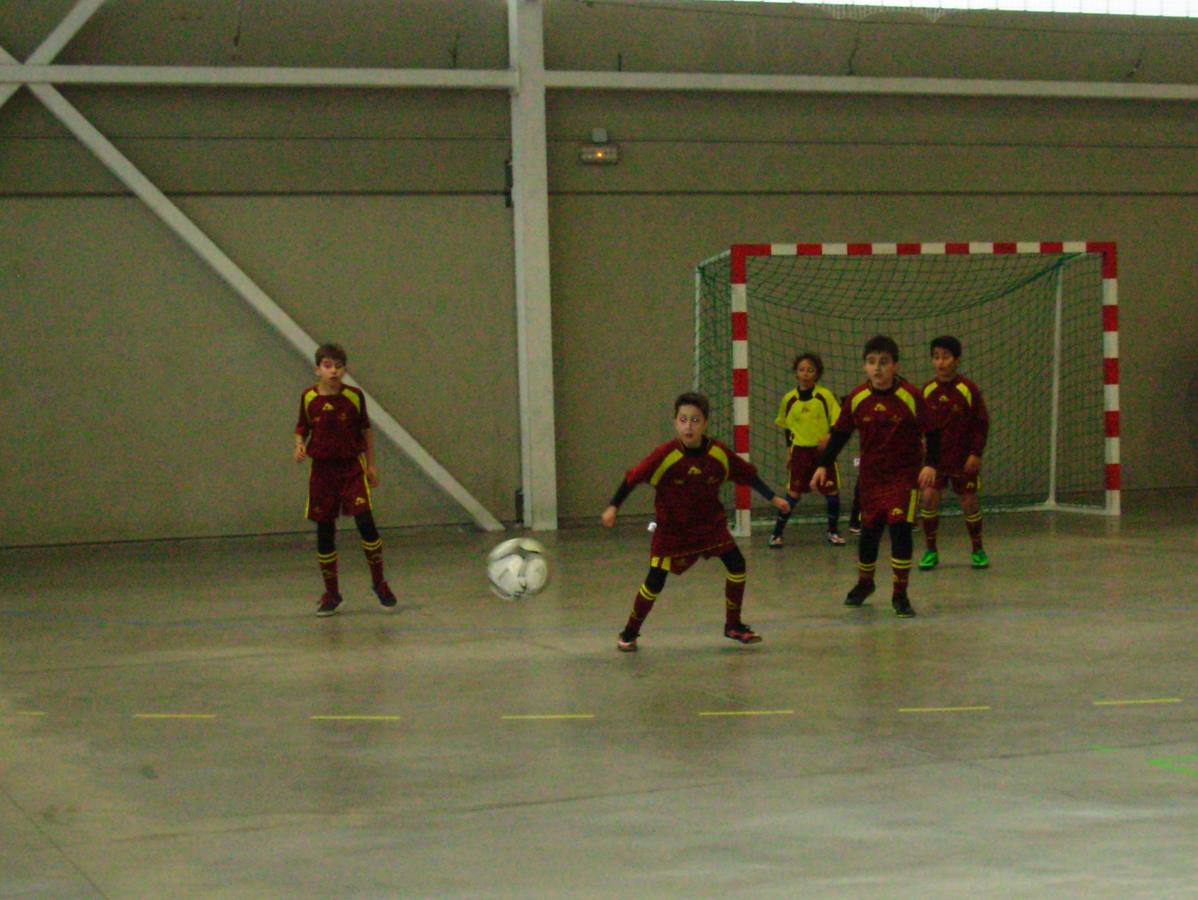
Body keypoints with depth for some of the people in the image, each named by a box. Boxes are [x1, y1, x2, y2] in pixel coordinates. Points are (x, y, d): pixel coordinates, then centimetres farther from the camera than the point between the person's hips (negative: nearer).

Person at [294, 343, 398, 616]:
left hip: (352, 466, -1)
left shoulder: (354, 396, -4)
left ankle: (379, 582, 5)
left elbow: (366, 429, 6)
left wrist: (371, 465, 7)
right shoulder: (309, 398, -2)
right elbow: (301, 428, 10)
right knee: (324, 531, 4)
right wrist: (299, 447, -11)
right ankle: (331, 592, 18)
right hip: (322, 468, 1)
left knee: (365, 521, -14)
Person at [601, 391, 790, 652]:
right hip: (672, 529, -3)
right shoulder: (665, 455, -22)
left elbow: (747, 475, 0)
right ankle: (630, 632, 16)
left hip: (711, 524, 3)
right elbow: (633, 477, -16)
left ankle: (733, 625, 16)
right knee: (655, 582, -4)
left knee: (736, 564, -3)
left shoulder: (719, 453, -13)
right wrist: (613, 507, -18)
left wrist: (773, 498, -1)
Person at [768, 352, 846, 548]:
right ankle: (777, 533, 5)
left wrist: (829, 437, -21)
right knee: (793, 493, -3)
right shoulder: (789, 399, 2)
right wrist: (789, 451, 12)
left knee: (832, 491, 1)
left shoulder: (825, 395, -5)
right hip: (800, 451, 0)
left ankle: (833, 531, 19)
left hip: (823, 450, 0)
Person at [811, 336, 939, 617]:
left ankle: (900, 595, -3)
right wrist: (823, 465, 0)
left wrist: (930, 464, -21)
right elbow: (840, 433, 5)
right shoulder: (857, 398, -6)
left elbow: (931, 432, -9)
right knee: (869, 531, 12)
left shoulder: (911, 396, -14)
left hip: (905, 474, -3)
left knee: (900, 528, -15)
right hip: (871, 475, 3)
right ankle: (864, 583, 39)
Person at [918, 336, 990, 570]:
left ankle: (978, 551, 23)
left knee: (969, 502, 4)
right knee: (929, 497, -10)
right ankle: (931, 551, 5)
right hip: (934, 457, 2)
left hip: (963, 460, -2)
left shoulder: (969, 390, -10)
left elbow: (981, 424, -5)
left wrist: (976, 453, -11)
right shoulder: (927, 390, -2)